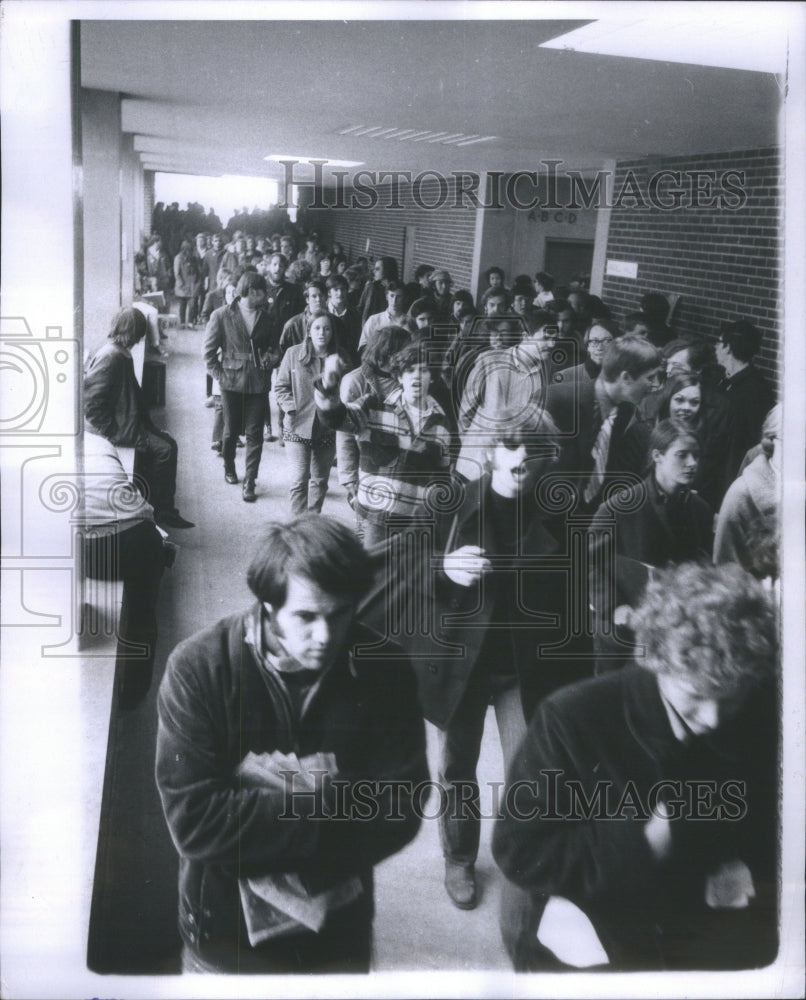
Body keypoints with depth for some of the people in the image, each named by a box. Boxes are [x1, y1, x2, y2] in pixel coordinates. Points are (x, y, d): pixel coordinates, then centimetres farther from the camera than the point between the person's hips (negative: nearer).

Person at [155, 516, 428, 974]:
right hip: (225, 933, -2)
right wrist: (326, 810, -24)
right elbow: (193, 819, -24)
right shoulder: (199, 668, -20)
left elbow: (400, 810, -14)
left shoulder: (384, 670, -14)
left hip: (341, 934, 2)